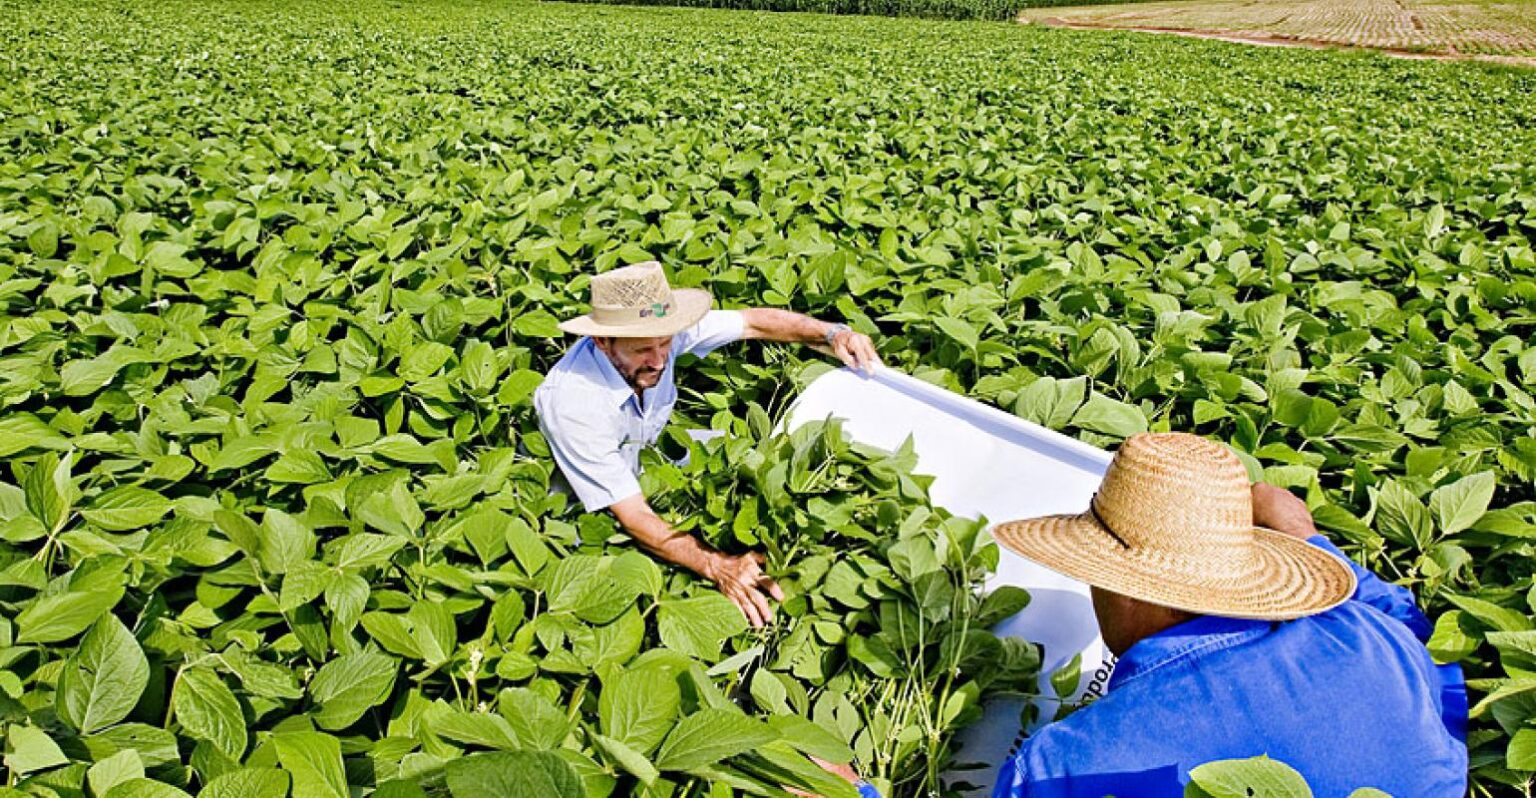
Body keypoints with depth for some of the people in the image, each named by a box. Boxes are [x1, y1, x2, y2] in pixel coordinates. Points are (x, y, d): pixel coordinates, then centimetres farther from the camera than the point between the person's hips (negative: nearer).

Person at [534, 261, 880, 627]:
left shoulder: (662, 332, -24)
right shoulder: (572, 403, -39)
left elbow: (752, 322, -11)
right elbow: (633, 517, -38)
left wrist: (831, 333, -26)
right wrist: (718, 566, -49)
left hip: (647, 455, 6)